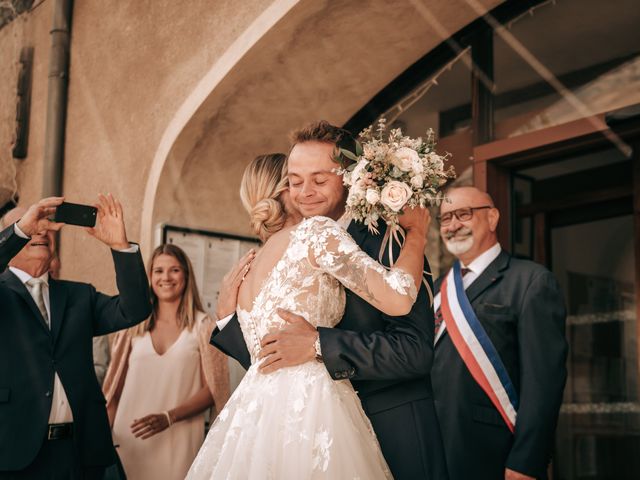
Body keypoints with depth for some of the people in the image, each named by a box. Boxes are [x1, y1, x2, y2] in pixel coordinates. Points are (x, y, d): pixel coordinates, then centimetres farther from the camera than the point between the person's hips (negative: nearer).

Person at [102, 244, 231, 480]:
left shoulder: (203, 326, 1)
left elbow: (212, 389, -4)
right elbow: (115, 388, 12)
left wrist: (168, 418, -15)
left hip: (178, 442, -2)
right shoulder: (134, 326, 10)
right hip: (128, 440, 3)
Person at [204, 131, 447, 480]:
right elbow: (268, 356, 9)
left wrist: (319, 344, -25)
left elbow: (416, 349, -21)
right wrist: (228, 317, -7)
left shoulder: (389, 242, -11)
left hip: (391, 435, -5)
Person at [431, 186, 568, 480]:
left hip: (496, 456, -6)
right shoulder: (439, 289, 13)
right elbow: (429, 367, 12)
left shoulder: (531, 281, -7)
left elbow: (543, 378, -14)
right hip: (436, 451, 6)